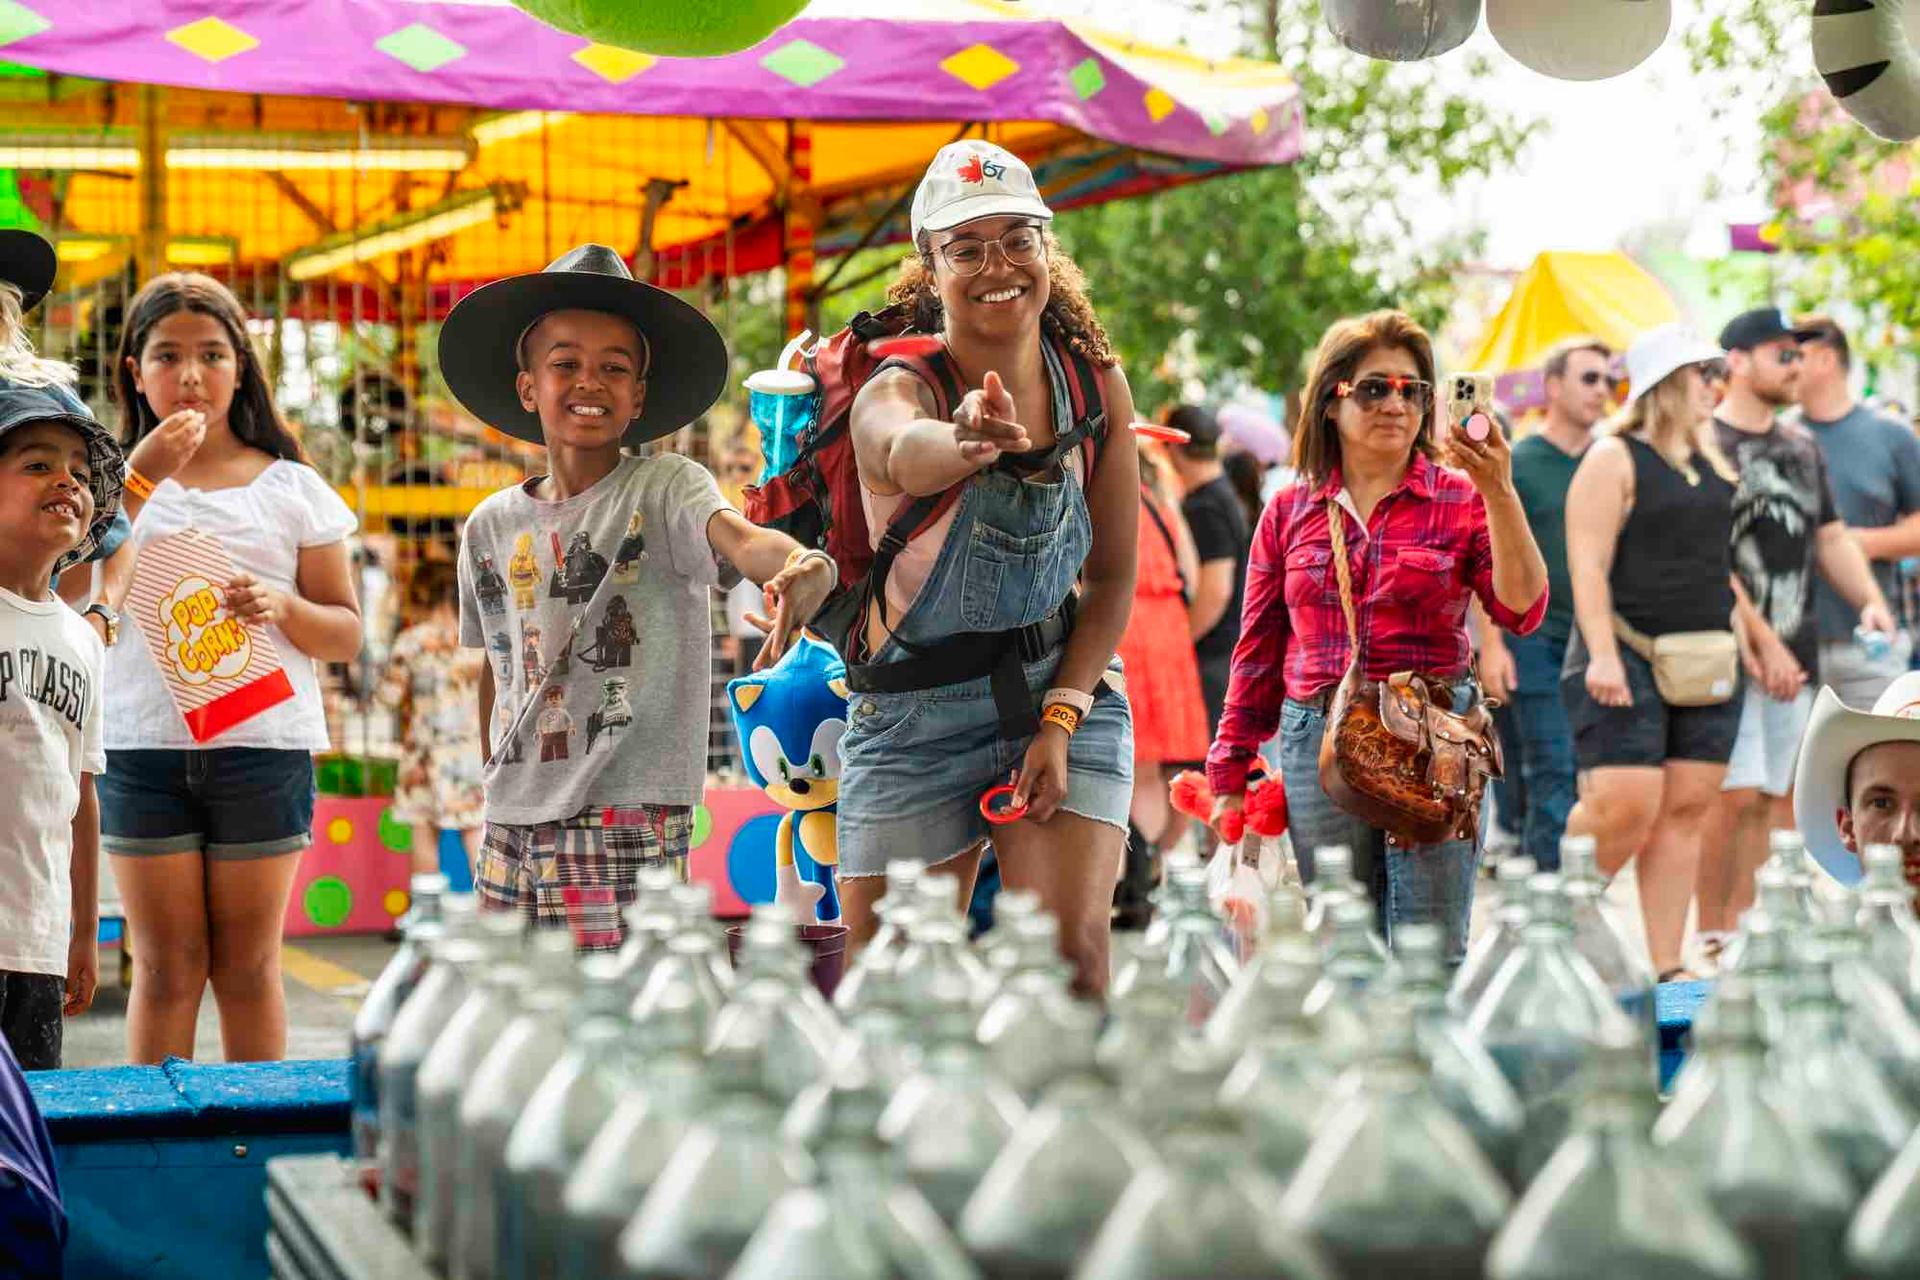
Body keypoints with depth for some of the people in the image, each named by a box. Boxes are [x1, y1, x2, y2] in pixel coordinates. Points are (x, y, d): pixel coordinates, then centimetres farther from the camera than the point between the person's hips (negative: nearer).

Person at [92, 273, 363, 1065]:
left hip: (262, 744, 0)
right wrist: (141, 479, -14)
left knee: (247, 968, 5)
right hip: (141, 745, 0)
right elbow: (86, 618, -9)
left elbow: (346, 635, 9)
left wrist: (280, 606, -12)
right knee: (165, 968, 4)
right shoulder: (113, 485, 7)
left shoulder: (292, 489, 8)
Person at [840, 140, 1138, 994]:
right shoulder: (897, 387, -17)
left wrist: (1061, 719, -12)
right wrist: (966, 439, -67)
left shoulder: (1097, 385, -6)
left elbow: (1112, 578, 0)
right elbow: (905, 452, -44)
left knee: (1072, 952, -16)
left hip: (1065, 693, 2)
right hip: (917, 715, -1)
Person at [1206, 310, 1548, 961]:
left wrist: (1499, 494, -19)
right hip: (1315, 744, 3)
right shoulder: (1290, 510, 10)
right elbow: (1258, 650, 14)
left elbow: (1523, 609, -9)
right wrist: (1230, 774, 12)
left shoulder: (1461, 500, 3)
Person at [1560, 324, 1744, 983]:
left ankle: (1667, 966, 6)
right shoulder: (1613, 459, -6)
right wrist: (1602, 655, -23)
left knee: (1687, 809, 2)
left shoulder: (1711, 461, 17)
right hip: (1628, 662, -7)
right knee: (1626, 806, -16)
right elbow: (1588, 566, -13)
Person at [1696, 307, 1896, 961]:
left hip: (1795, 652, 7)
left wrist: (1870, 601, 3)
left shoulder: (1802, 446, 18)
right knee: (1734, 794, -11)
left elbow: (1832, 538, 22)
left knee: (1771, 797, 7)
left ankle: (1743, 928, 13)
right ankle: (1711, 938, -3)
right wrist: (1764, 642, -15)